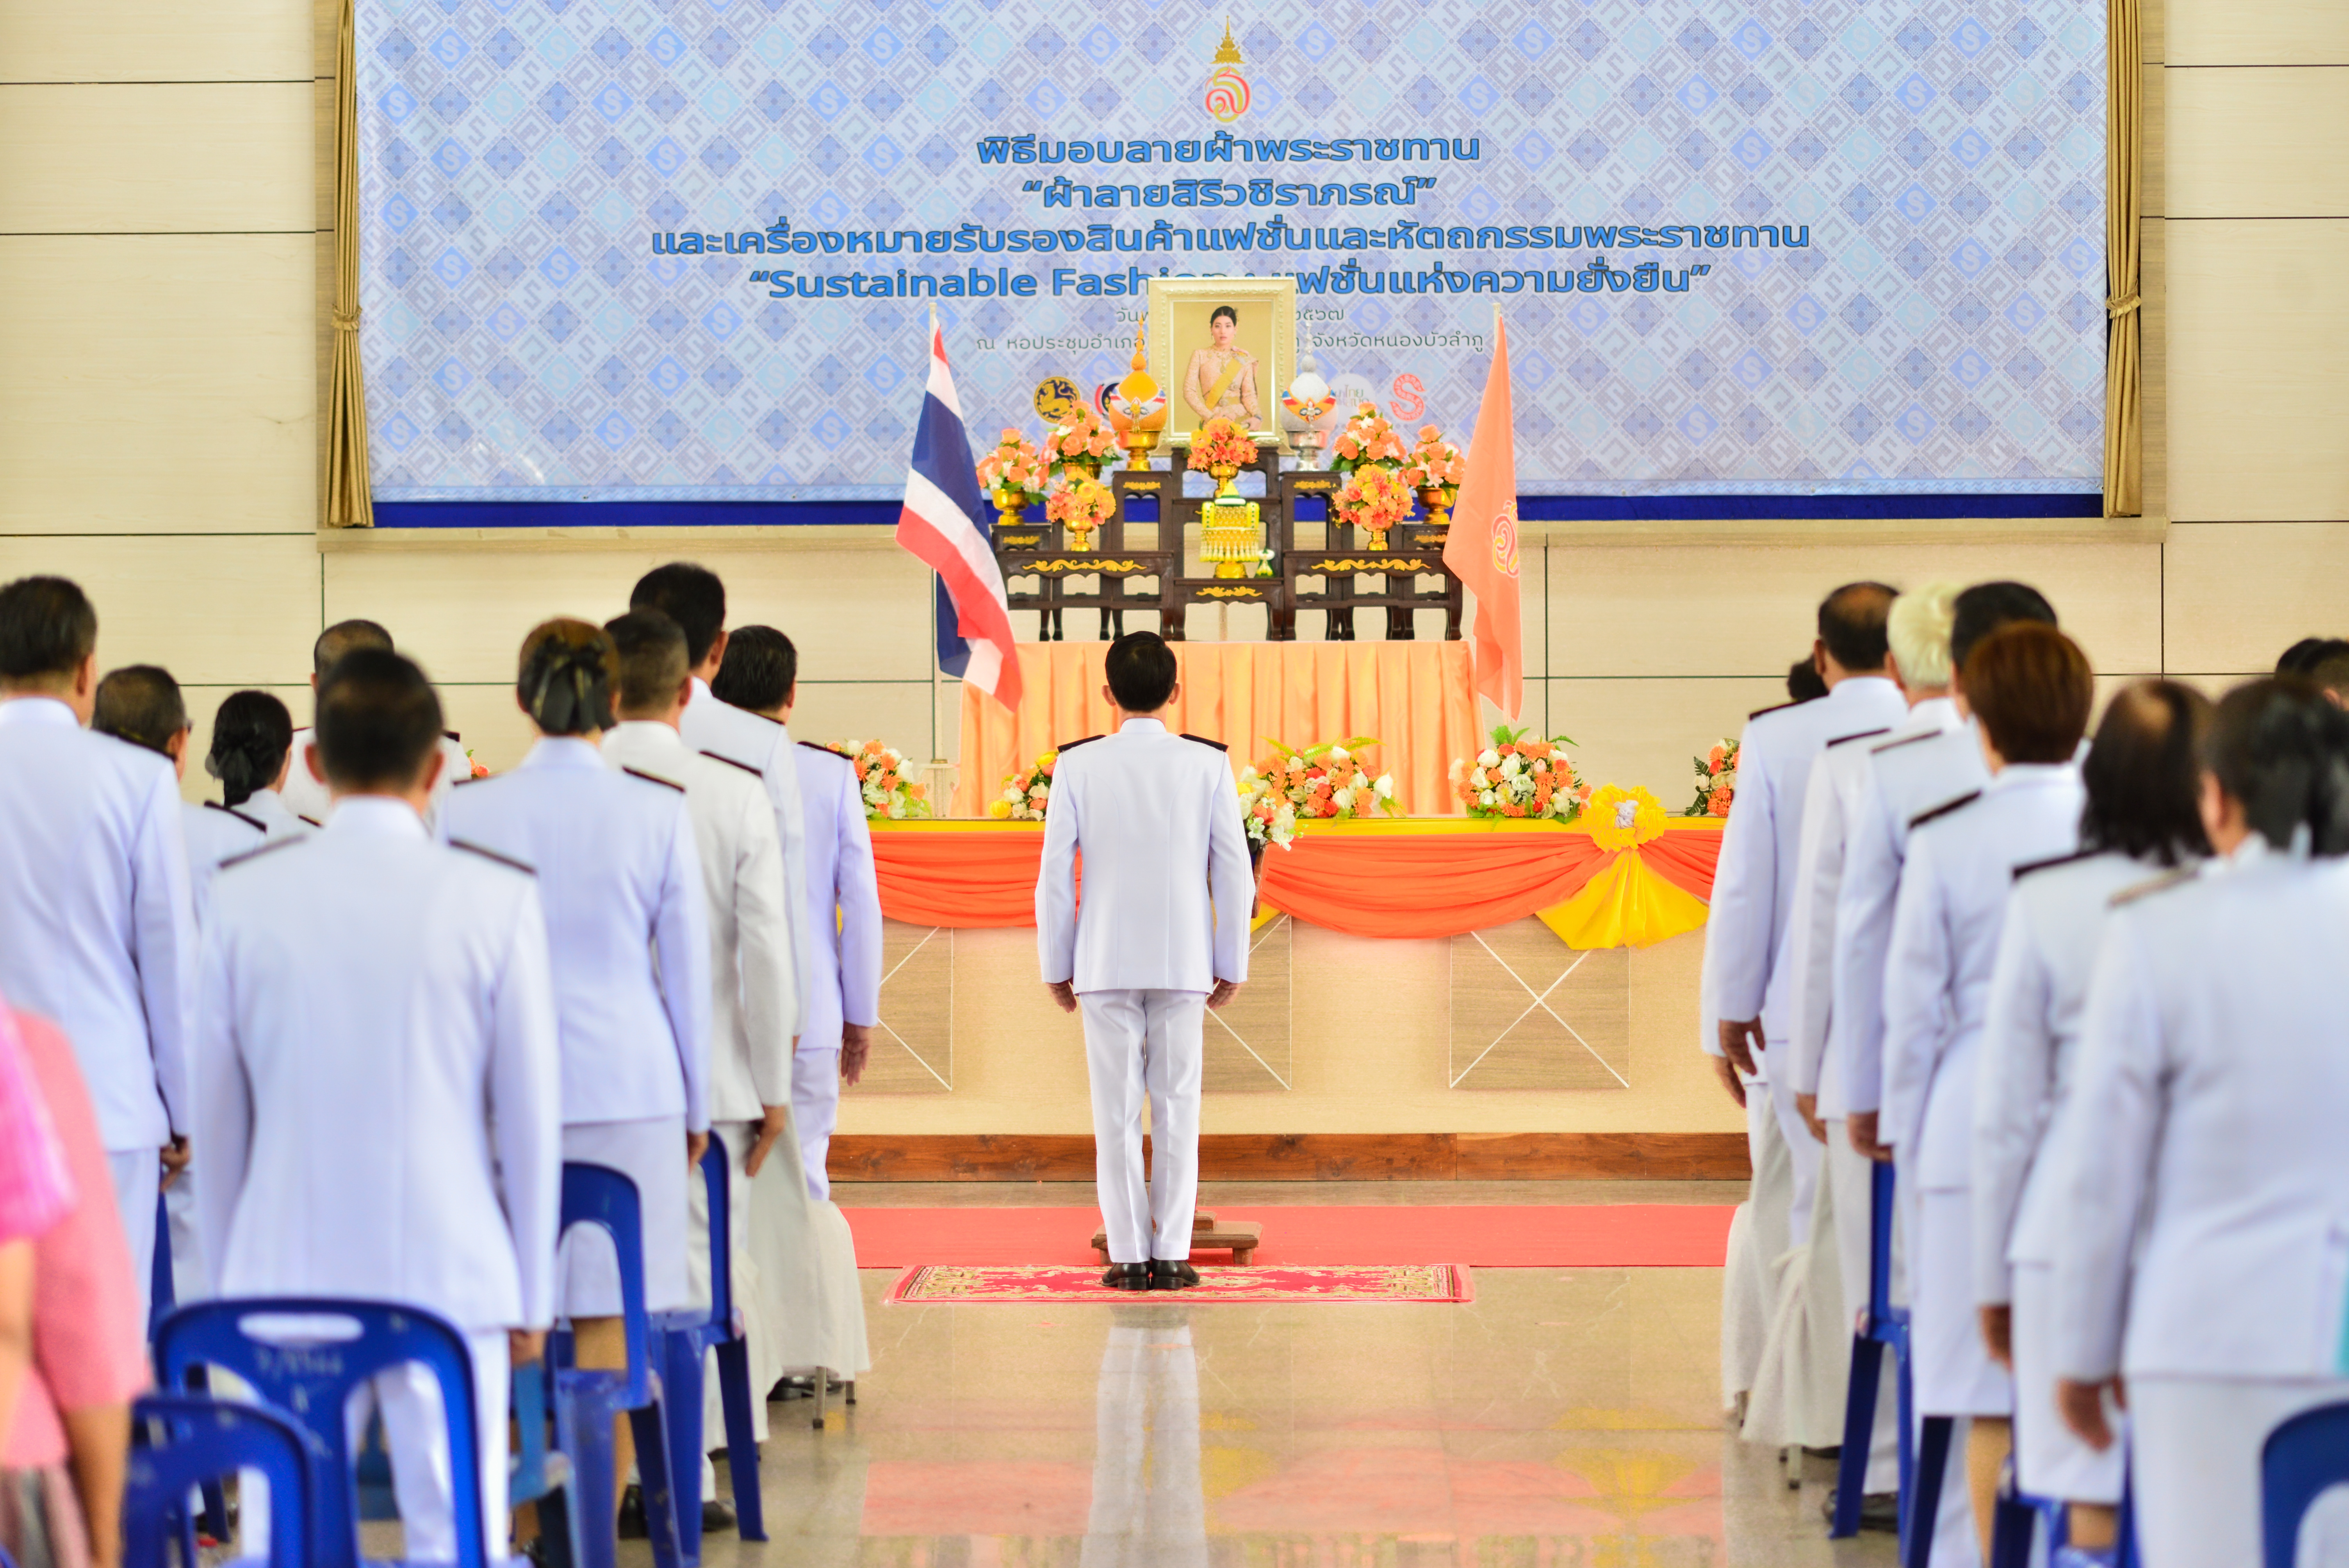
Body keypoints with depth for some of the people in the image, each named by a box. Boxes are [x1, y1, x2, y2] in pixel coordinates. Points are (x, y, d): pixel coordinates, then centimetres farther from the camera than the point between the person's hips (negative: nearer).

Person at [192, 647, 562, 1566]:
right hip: (451, 1275, -1)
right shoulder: (497, 900, -5)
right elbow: (530, 1114, 0)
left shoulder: (245, 896, 0)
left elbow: (217, 1112, 6)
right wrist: (530, 1298, 10)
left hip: (286, 1277, 1)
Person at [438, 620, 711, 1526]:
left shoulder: (469, 812, -1)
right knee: (608, 1318, 2)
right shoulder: (659, 813, -2)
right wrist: (696, 1107, 15)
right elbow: (688, 972, 4)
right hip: (629, 1086, -1)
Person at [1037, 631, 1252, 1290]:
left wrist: (1056, 965, 7)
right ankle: (1172, 1256, 4)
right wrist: (1231, 965, 8)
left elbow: (1054, 876, -3)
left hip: (1105, 964, 0)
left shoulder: (1078, 766, -4)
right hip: (1183, 963, 0)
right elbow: (1234, 874, -1)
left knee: (1117, 1112, 4)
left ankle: (1129, 1254, 3)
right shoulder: (1208, 765, -3)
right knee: (1177, 1109, 6)